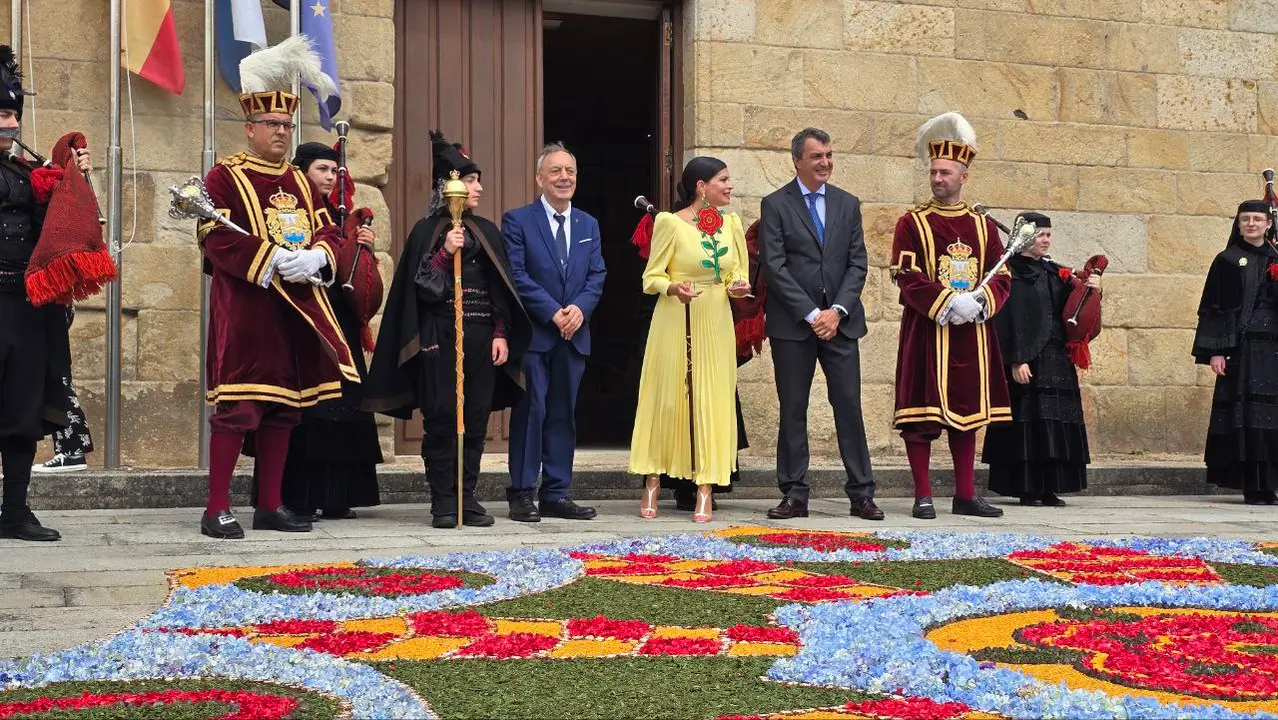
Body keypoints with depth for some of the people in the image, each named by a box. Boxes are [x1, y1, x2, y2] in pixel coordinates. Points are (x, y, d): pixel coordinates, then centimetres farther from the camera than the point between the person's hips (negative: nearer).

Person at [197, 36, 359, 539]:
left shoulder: (301, 183, 18)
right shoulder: (224, 178, -3)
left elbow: (329, 232, 13)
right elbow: (217, 238, -13)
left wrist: (315, 258, -9)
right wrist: (273, 259, -20)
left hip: (297, 308, 7)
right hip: (244, 308, -7)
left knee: (283, 406, 9)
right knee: (237, 406, -9)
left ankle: (270, 506, 16)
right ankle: (217, 510, -6)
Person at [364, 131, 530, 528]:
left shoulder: (487, 231, 13)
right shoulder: (427, 231, 1)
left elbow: (502, 288, 12)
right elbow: (418, 286, -4)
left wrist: (501, 334, 3)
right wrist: (445, 253, -15)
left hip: (482, 336, 4)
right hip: (440, 336, -4)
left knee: (476, 419, 2)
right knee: (441, 418, -4)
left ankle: (466, 497, 8)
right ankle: (443, 502, 0)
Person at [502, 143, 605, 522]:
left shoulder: (588, 225, 15)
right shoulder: (517, 220, -1)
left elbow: (597, 276, 9)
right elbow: (516, 275, -9)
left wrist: (580, 308, -10)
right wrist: (553, 312, -15)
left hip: (573, 334, 5)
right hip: (532, 334, -5)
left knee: (564, 414, 7)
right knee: (530, 412, -5)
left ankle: (556, 494, 12)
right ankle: (522, 494, 0)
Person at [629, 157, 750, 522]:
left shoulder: (731, 223, 7)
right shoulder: (670, 223, -6)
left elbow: (739, 271, 15)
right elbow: (652, 277, -4)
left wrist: (739, 286, -8)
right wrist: (674, 288, -24)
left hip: (716, 323, 4)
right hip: (675, 323, -4)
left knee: (712, 401, 0)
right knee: (666, 399, 0)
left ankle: (705, 492, 3)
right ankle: (652, 486, 10)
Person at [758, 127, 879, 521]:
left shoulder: (848, 204, 12)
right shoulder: (775, 205, 1)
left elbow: (857, 264, 7)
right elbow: (775, 267, -6)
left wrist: (837, 310, -7)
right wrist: (811, 314, -12)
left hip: (840, 322, 2)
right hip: (792, 324, -2)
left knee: (850, 407, 0)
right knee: (792, 411, 2)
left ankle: (861, 493, 4)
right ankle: (795, 495, 7)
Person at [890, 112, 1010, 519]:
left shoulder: (983, 226, 10)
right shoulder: (911, 224, -1)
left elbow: (1002, 279, 8)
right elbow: (907, 277, -10)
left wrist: (979, 302, -12)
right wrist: (947, 303, -20)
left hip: (971, 333, 4)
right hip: (926, 330, -4)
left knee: (967, 410, 9)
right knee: (921, 414, -4)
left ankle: (966, 496, 16)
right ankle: (923, 497, 2)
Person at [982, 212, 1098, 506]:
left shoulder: (1053, 272, 15)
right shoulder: (1011, 273, -6)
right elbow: (1008, 320, -12)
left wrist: (1091, 290, -4)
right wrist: (1016, 360, -19)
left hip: (1056, 360, 7)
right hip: (1027, 359, -7)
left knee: (1055, 423, 5)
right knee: (1028, 421, -5)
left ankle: (1049, 489, 10)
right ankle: (1027, 489, -1)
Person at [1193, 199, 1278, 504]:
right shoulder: (1228, 261, 4)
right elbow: (1214, 308, 0)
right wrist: (1215, 351, -8)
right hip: (1242, 349, -3)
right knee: (1246, 414, -8)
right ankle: (1254, 487, -7)